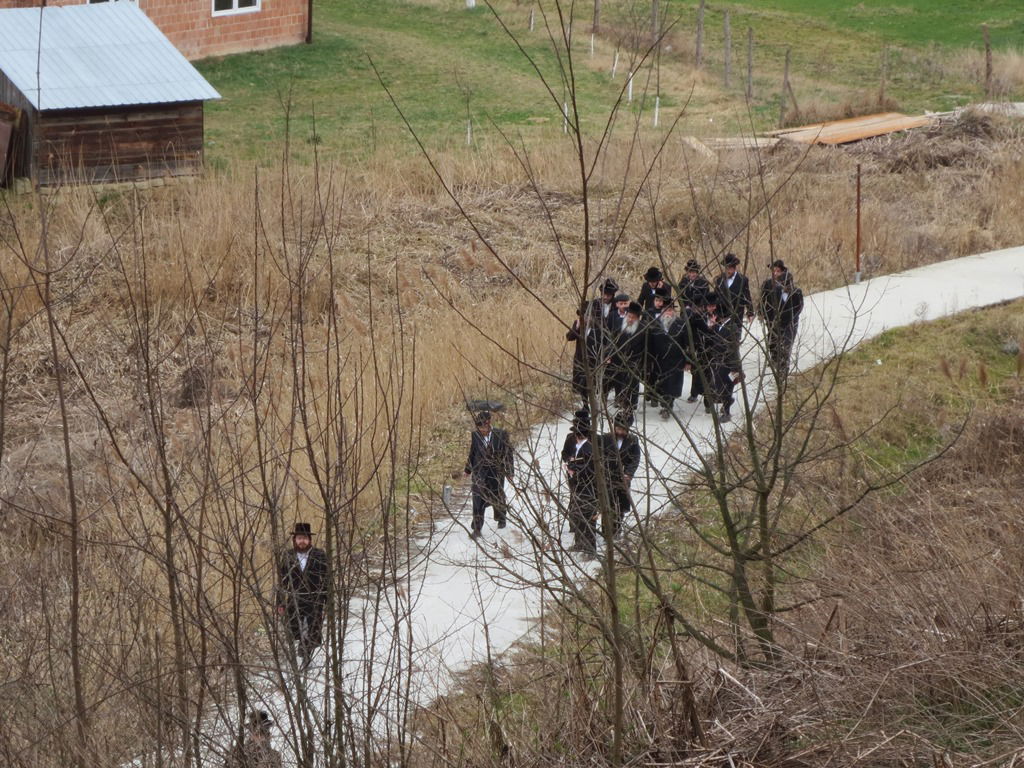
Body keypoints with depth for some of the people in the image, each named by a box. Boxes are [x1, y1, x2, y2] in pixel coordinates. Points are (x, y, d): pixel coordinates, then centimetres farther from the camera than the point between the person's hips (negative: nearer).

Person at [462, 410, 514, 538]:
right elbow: (472, 453, 9)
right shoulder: (475, 435, -5)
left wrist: (509, 472, 0)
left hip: (496, 471, 0)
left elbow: (508, 453, -2)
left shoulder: (501, 435, -10)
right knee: (478, 499, -8)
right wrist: (468, 469, 16)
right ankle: (476, 528, -5)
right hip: (480, 472, 0)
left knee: (497, 497, 17)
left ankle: (501, 518, 45)